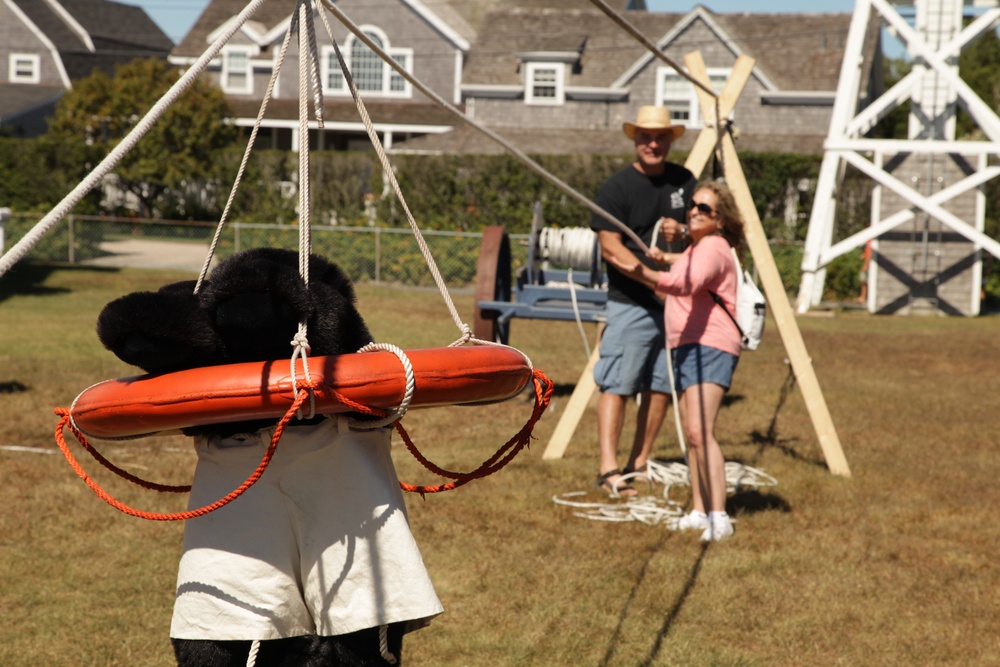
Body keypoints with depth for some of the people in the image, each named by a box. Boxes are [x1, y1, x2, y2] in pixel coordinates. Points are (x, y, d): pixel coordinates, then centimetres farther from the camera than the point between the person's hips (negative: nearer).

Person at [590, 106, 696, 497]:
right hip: (631, 304, -6)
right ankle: (608, 469, -14)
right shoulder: (617, 187, -6)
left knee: (661, 387, 8)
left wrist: (681, 231, -5)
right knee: (616, 385, -11)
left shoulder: (684, 181, 11)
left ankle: (639, 464, 18)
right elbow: (610, 247, -12)